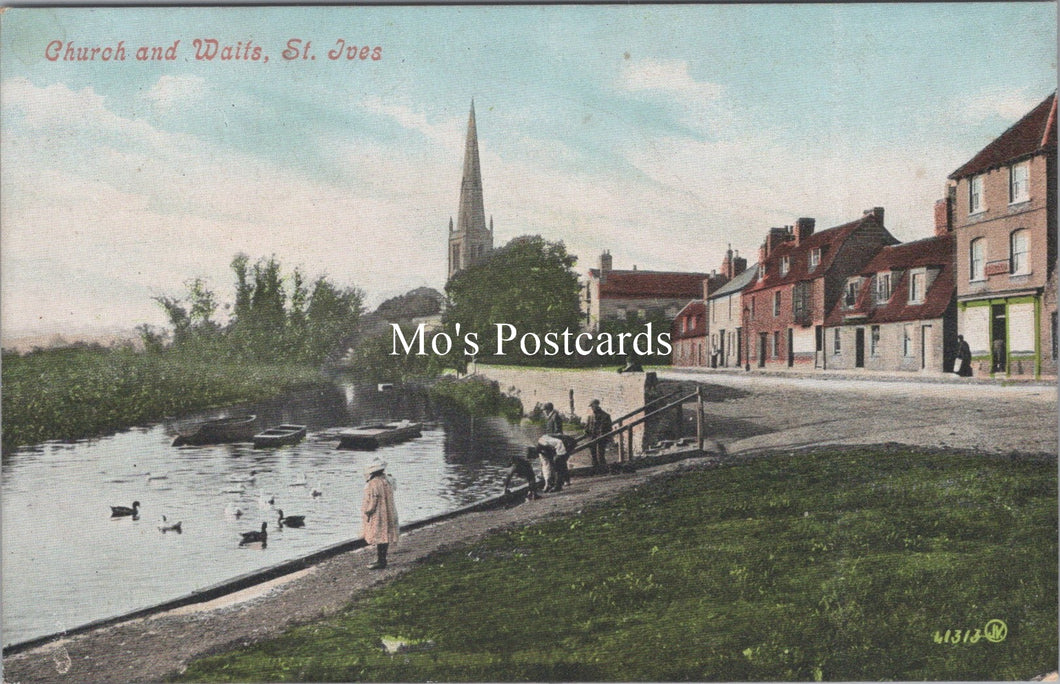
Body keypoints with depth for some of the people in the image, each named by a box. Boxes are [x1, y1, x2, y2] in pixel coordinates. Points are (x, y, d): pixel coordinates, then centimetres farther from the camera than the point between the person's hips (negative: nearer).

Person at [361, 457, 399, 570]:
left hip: (378, 515, -9)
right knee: (385, 538, 14)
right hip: (388, 514, 9)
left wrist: (368, 514, -9)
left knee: (379, 538, -3)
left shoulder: (374, 483, -20)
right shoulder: (388, 480, 7)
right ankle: (382, 560, 24)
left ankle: (380, 562, 2)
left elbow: (372, 501, -19)